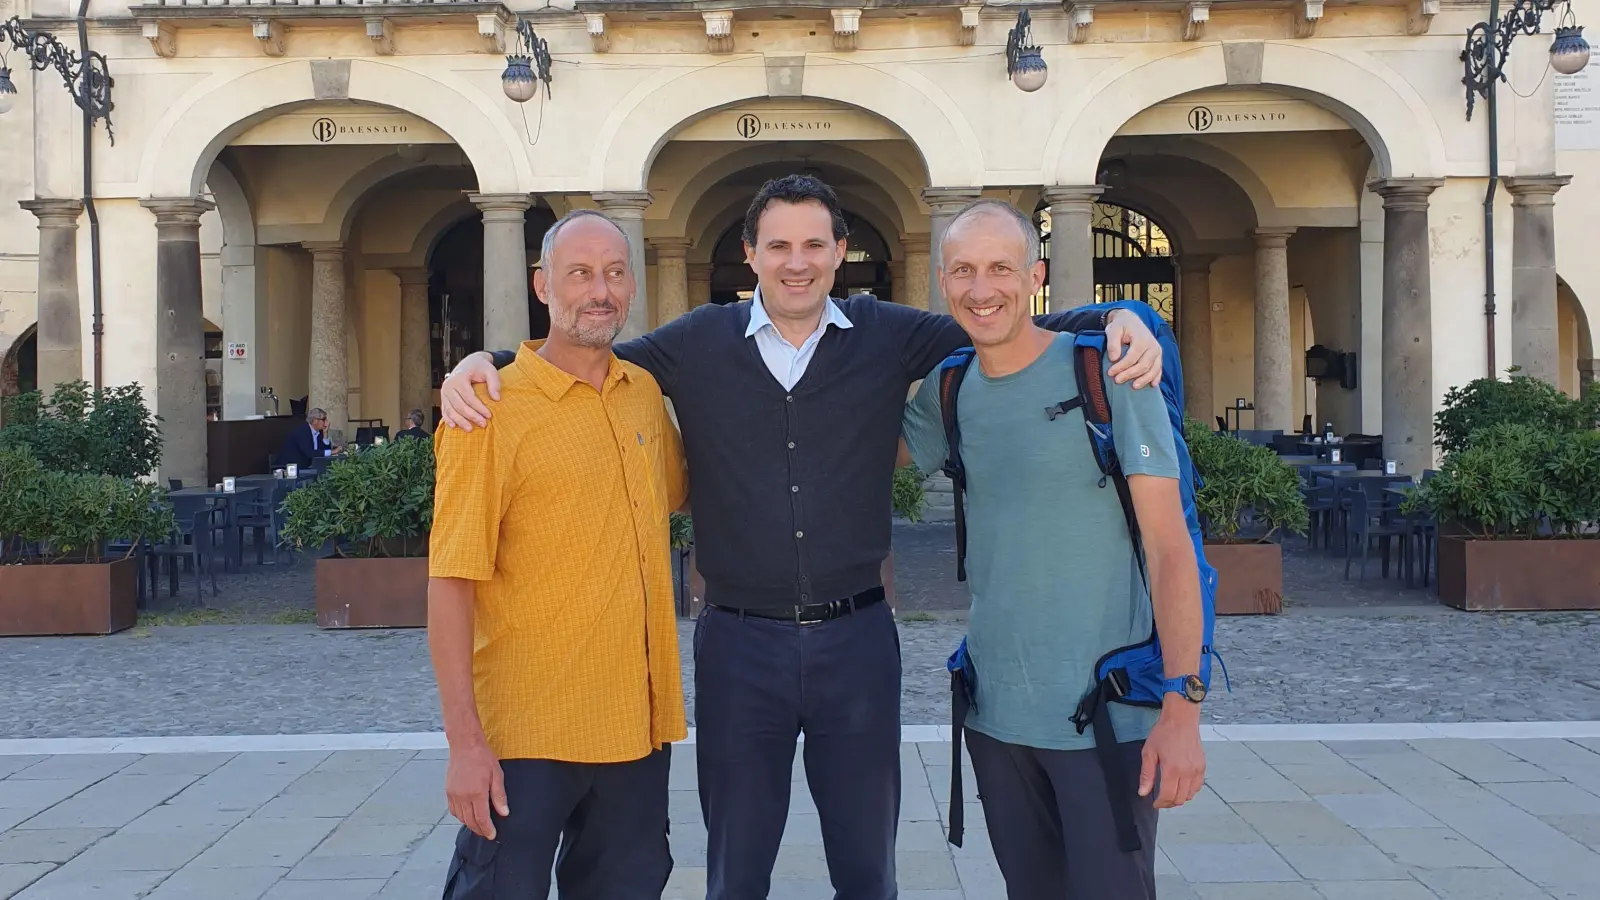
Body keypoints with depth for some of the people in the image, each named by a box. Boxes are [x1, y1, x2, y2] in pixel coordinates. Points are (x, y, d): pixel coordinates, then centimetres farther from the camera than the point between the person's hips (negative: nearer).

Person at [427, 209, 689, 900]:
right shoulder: (492, 410, -12)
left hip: (637, 724, 6)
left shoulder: (645, 391, 5)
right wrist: (464, 742, -19)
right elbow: (451, 584, -15)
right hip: (527, 736, -6)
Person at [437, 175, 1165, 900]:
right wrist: (481, 363, -9)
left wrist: (1115, 321, -14)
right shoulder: (697, 344, 0)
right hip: (739, 641, 0)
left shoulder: (888, 336, 1)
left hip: (857, 635, 1)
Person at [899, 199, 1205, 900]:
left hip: (1107, 716, -5)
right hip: (995, 711, 5)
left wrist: (1182, 707, -18)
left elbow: (1169, 548, -12)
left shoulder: (1107, 372, -10)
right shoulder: (947, 392, 5)